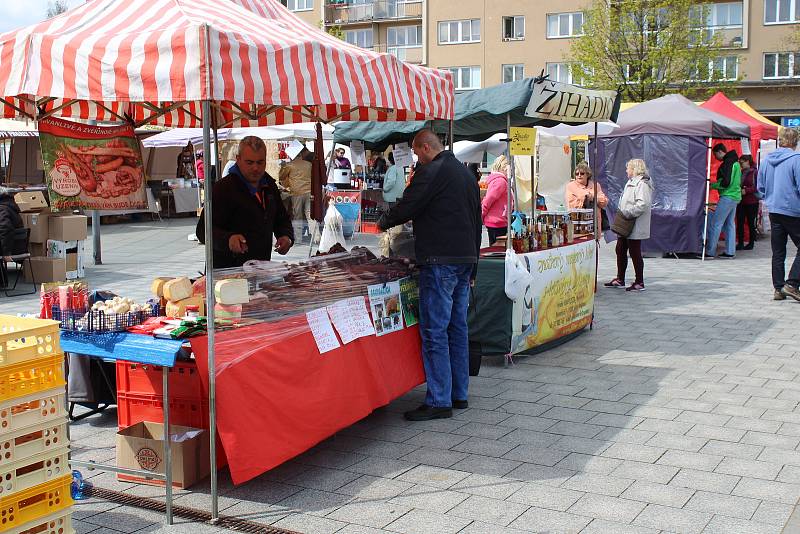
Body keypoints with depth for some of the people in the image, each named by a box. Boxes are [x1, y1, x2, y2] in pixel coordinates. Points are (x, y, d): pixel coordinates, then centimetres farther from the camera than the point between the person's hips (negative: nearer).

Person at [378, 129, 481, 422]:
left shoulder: (431, 171, -10)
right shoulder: (466, 173, 19)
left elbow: (406, 208, -11)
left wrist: (383, 222, 11)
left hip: (440, 261, -9)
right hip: (466, 259, 9)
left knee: (434, 331, -6)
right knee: (457, 328, 14)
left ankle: (439, 401, -4)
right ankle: (459, 394, 20)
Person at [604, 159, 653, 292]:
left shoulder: (642, 184, -17)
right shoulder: (631, 182, 16)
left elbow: (643, 204, -28)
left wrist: (627, 213, -23)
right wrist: (622, 213, 10)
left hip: (635, 227, -10)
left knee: (635, 253, -3)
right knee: (620, 250, 15)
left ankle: (639, 283, 7)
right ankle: (620, 279, 26)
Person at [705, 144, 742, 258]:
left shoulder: (728, 163, -14)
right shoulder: (735, 162, 18)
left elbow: (725, 182, -20)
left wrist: (712, 185, -7)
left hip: (727, 197, -10)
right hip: (735, 196, 10)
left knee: (715, 223, -8)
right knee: (730, 224, 12)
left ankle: (710, 252, -7)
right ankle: (730, 252, 13)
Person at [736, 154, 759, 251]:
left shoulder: (755, 172, -7)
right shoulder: (740, 172, 10)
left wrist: (746, 190, -20)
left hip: (751, 202, -5)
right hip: (740, 202, 5)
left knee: (751, 223, 4)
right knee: (740, 223, 1)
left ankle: (751, 243, 13)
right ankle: (740, 243, 5)